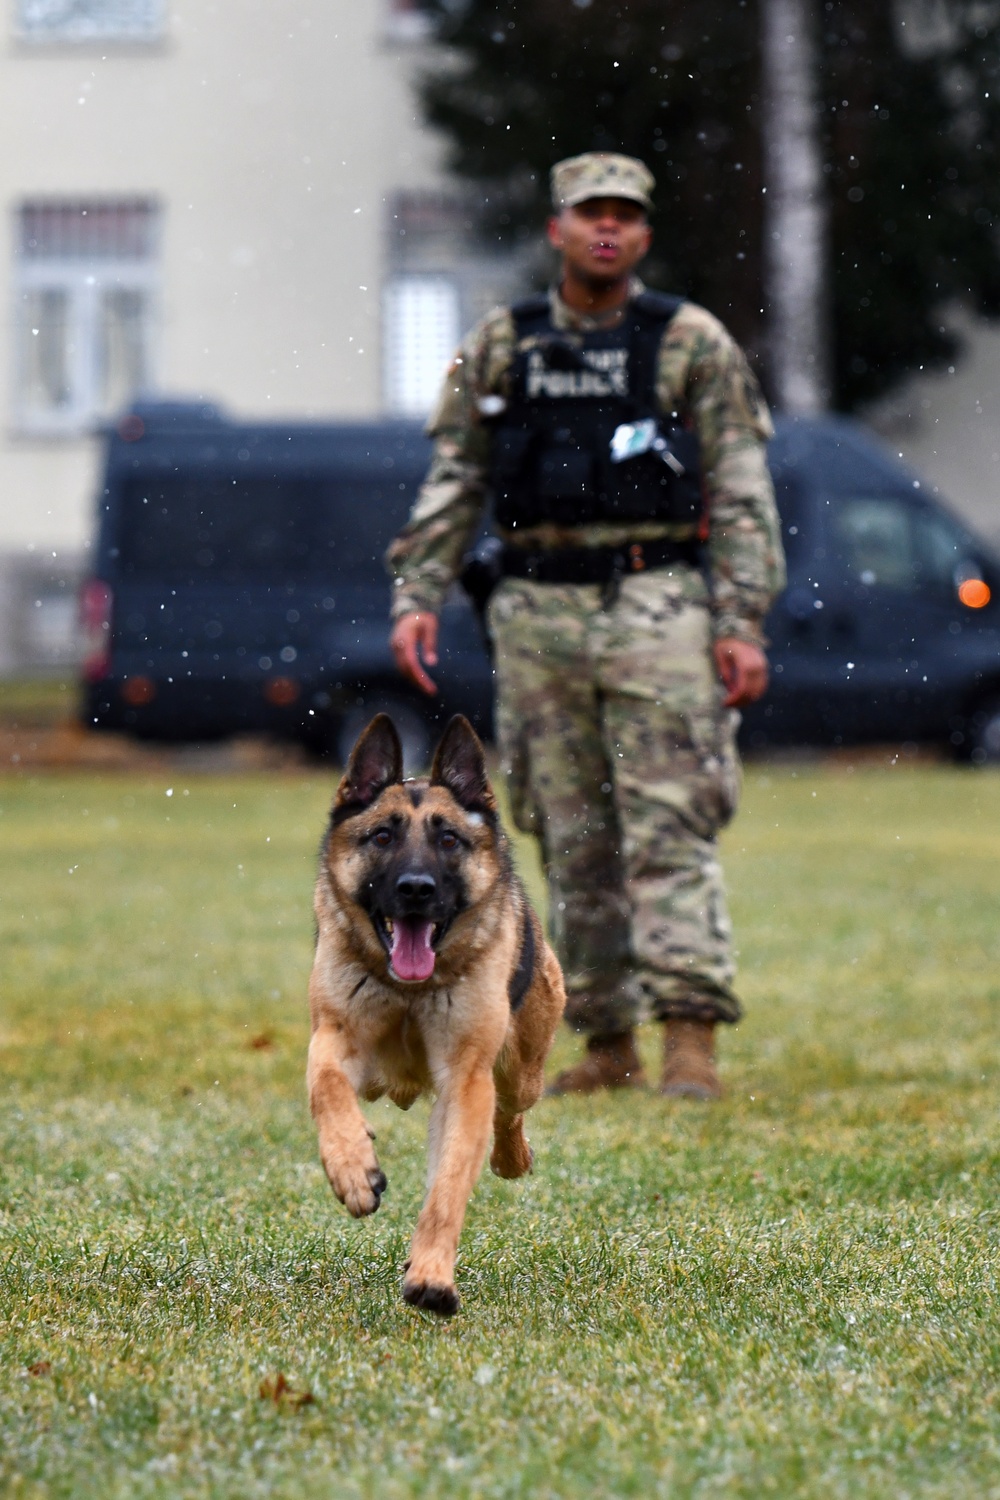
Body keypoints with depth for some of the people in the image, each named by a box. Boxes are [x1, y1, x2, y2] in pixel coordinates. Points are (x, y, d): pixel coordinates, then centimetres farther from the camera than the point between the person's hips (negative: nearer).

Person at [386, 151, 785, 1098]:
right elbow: (450, 485, 11)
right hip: (538, 614, 3)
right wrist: (415, 597, 0)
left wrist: (743, 625, -9)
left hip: (654, 604, -3)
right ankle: (607, 1045, 13)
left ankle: (692, 1042, -14)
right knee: (574, 841, 6)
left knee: (669, 829, -11)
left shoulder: (691, 344, 2)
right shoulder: (499, 348, 10)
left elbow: (742, 496, 0)